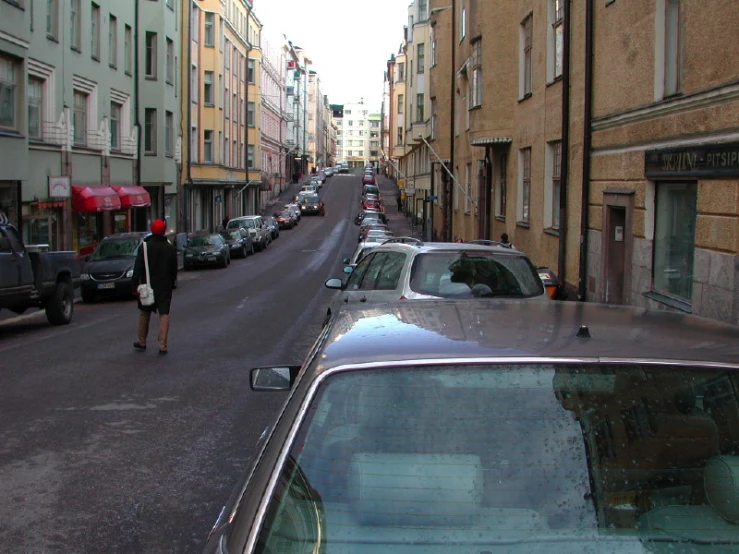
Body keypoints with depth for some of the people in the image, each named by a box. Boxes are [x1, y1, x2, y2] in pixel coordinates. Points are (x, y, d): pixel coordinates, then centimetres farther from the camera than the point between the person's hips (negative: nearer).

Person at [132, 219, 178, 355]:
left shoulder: (144, 247, -7)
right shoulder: (171, 248, 0)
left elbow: (138, 268, -10)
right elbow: (174, 269, 6)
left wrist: (135, 285, -7)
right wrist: (172, 283, 16)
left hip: (148, 286, -1)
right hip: (165, 287, 1)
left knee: (144, 314, 15)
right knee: (164, 315, 1)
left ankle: (141, 342, 24)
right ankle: (162, 345, -6)